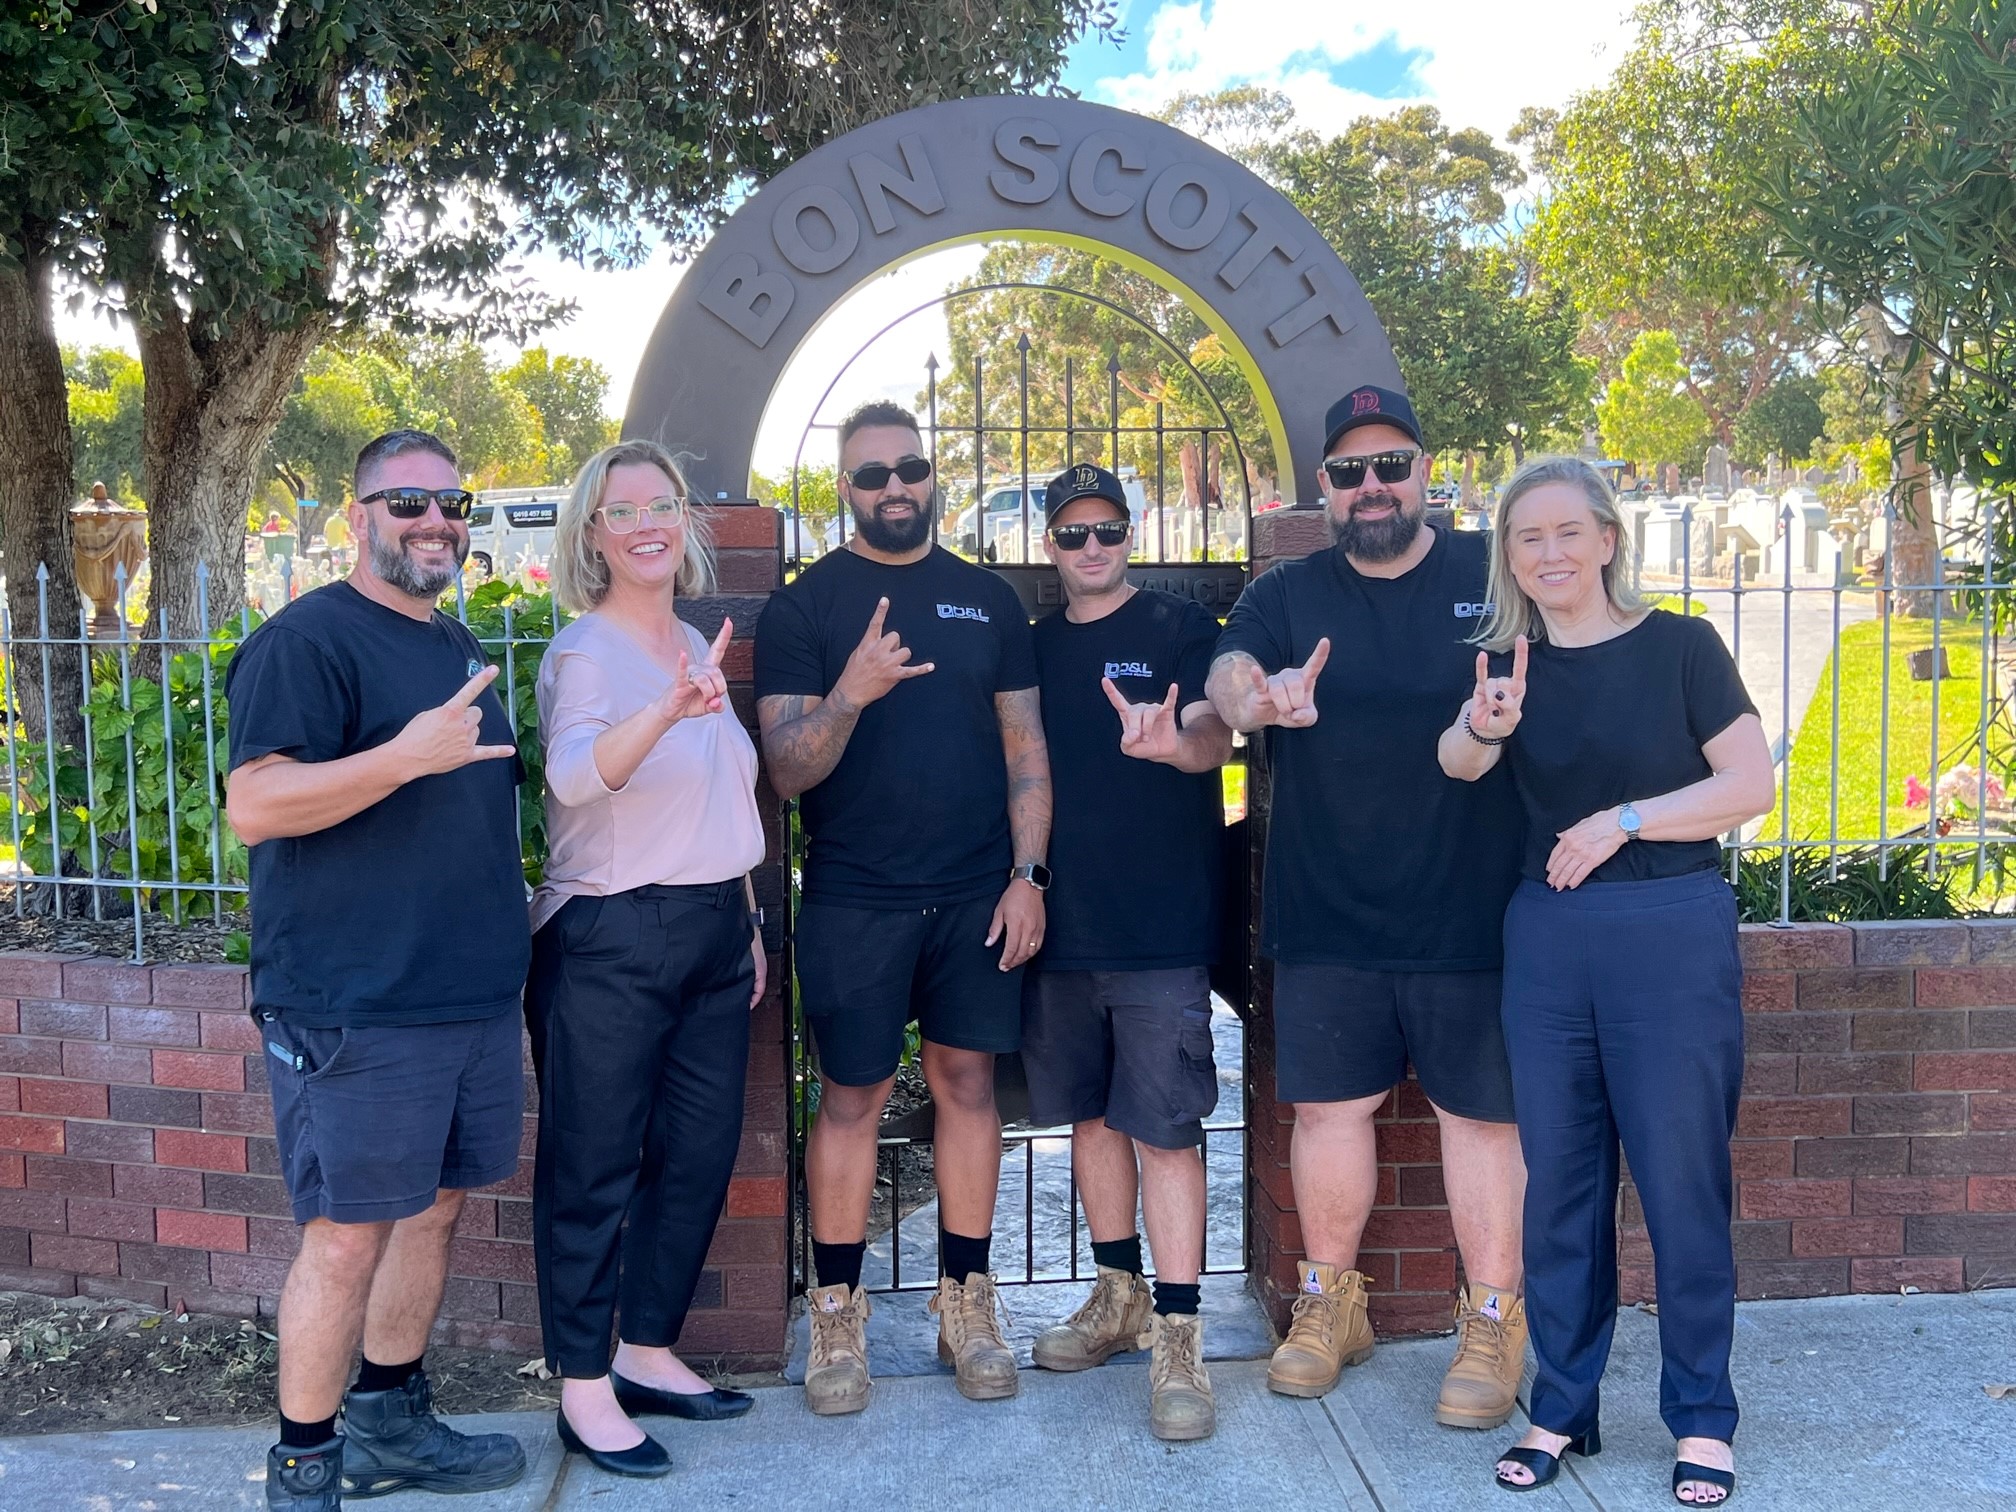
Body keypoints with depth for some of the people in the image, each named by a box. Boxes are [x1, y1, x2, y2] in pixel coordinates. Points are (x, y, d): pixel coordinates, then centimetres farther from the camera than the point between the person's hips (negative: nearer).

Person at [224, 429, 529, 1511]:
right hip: (356, 1006, -8)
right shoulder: (308, 640, -10)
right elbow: (254, 807, -19)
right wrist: (405, 756, -29)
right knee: (347, 1234, -1)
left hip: (475, 993, 8)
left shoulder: (457, 647, 17)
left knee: (434, 1208, 16)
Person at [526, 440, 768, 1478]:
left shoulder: (696, 648, 11)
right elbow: (576, 773, -32)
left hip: (711, 928, 8)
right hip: (611, 937, -8)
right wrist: (667, 711, -49)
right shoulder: (585, 652, -11)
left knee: (699, 1151, 13)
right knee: (594, 1167, 2)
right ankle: (583, 1388, 14)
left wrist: (746, 923, 20)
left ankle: (648, 1352, 28)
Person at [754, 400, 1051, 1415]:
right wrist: (851, 693, -26)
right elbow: (787, 769, -8)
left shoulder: (987, 600, 9)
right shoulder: (802, 607, 0)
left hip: (978, 899, 3)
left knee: (968, 1082, 7)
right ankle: (837, 1318, 15)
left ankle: (967, 1304, 18)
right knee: (851, 1097, 3)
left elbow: (1025, 749, 9)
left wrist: (1028, 874, -1)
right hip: (854, 901, -2)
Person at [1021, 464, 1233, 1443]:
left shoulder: (1180, 630, -1)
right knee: (1090, 1111, 14)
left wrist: (1171, 742, -40)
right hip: (1061, 922, 5)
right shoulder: (1035, 646, 11)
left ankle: (1178, 1341, 2)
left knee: (1163, 1127, -5)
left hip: (1161, 926, -5)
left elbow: (1215, 738, -17)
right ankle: (1119, 1298, 30)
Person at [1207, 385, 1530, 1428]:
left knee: (1479, 1111, 5)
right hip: (1325, 915, 2)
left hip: (1470, 911, -2)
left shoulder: (1495, 577, 2)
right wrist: (1255, 697, -37)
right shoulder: (1287, 596, 6)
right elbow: (1229, 668, -12)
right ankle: (1329, 1304, 27)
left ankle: (1493, 1323, 20)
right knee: (1327, 1106, 9)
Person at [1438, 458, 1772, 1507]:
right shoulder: (1509, 665, 7)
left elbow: (1751, 784, -6)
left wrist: (1622, 820, -14)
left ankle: (1701, 1421, 18)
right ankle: (1560, 1410, 22)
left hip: (1674, 935, -3)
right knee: (1558, 1185, 9)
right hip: (1548, 938, 3)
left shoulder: (1678, 645, -1)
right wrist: (1482, 728, -34)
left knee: (1682, 1185, 2)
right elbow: (1456, 768, -12)